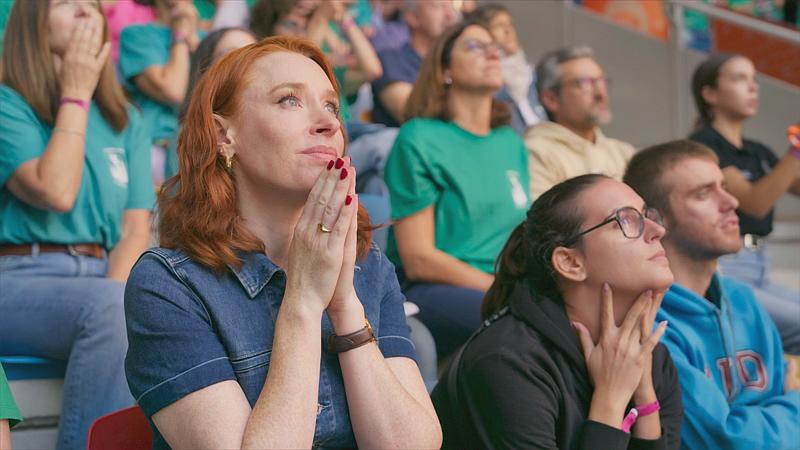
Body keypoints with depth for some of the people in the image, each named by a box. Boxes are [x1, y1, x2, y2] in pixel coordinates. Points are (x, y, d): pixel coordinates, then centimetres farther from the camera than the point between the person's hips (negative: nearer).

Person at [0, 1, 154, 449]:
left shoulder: (127, 122, 17)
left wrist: (112, 296, -11)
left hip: (103, 281, 4)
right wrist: (76, 95, -4)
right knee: (111, 308, -36)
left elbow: (136, 231, 9)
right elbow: (56, 193, -14)